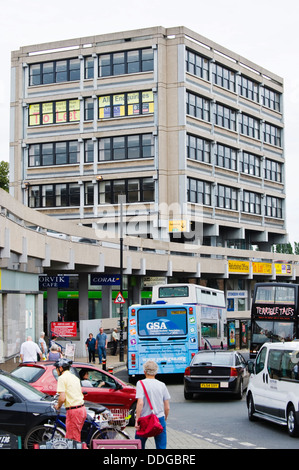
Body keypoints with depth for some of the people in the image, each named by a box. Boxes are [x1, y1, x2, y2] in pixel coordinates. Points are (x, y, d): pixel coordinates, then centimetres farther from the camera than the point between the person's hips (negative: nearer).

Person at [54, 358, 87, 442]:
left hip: (73, 411, -9)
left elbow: (62, 398, -17)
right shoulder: (74, 377, 18)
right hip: (82, 409, 9)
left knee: (73, 439, -2)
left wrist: (58, 406, 3)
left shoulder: (62, 378, -9)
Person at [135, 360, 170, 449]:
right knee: (161, 446, 4)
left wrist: (137, 420, -13)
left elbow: (140, 403, -17)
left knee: (139, 445, 14)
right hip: (160, 419, 2)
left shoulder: (141, 383, -6)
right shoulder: (162, 385, 5)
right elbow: (167, 408, 6)